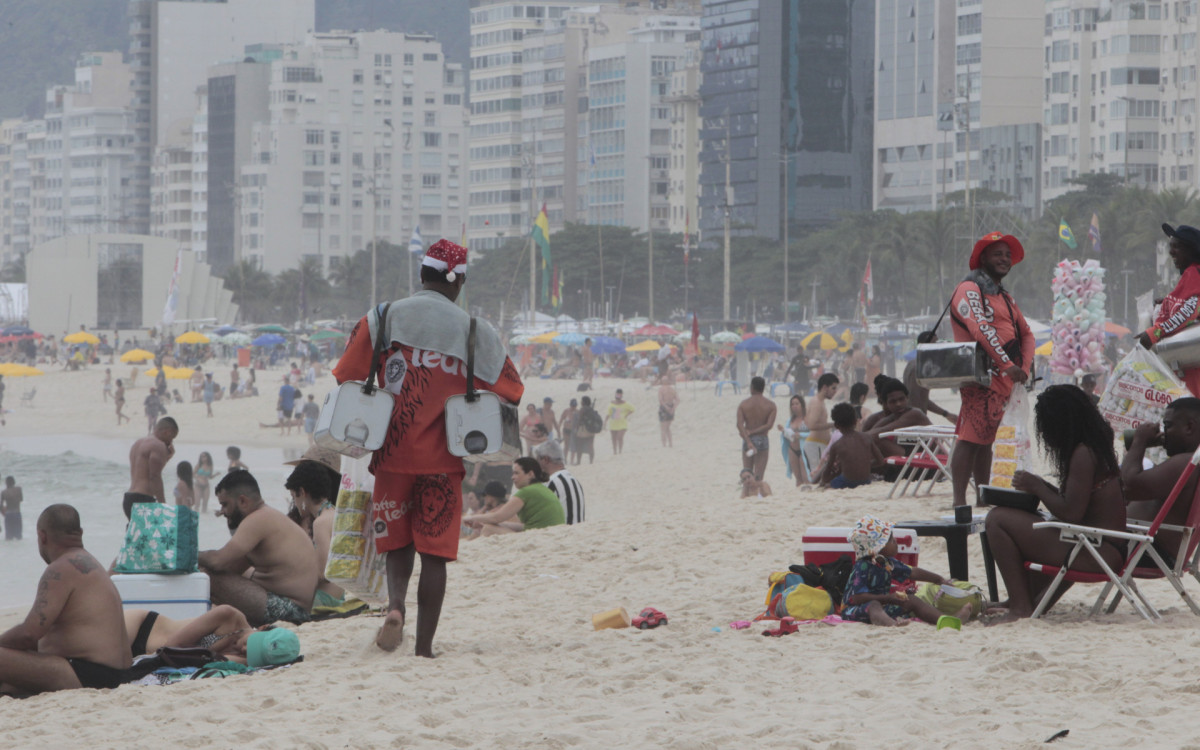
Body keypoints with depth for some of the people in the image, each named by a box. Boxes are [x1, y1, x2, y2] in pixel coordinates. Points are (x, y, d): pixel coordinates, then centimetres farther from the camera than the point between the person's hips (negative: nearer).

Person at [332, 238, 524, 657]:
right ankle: (424, 646, 1)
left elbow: (346, 377, -3)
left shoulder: (382, 319, -1)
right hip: (442, 459, -1)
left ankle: (395, 603, -10)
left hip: (393, 454, 1)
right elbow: (510, 391, 3)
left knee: (397, 542, 17)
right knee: (435, 550, 4)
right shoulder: (473, 331, -2)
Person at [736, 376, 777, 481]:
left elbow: (740, 425, -15)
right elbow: (769, 425, -12)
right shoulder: (771, 405, -1)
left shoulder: (743, 405, -1)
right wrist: (751, 432, -9)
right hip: (763, 440, 0)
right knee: (758, 476, 0)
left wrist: (748, 442, -23)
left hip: (747, 441, 0)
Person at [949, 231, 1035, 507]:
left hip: (1005, 380, 9)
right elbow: (981, 329, -17)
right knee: (971, 438, -14)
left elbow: (1026, 334, 21)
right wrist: (1008, 365, -22)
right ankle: (959, 500, -19)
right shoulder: (969, 290, -4)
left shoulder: (1005, 298, 24)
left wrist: (1024, 368, 3)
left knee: (985, 439, 11)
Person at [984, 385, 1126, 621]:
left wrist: (1036, 487, -7)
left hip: (1095, 553, -11)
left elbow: (1071, 513, -21)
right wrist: (1043, 487, 9)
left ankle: (1021, 608, -10)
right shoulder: (1098, 447, 14)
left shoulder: (1083, 454, -17)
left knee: (998, 519, -12)